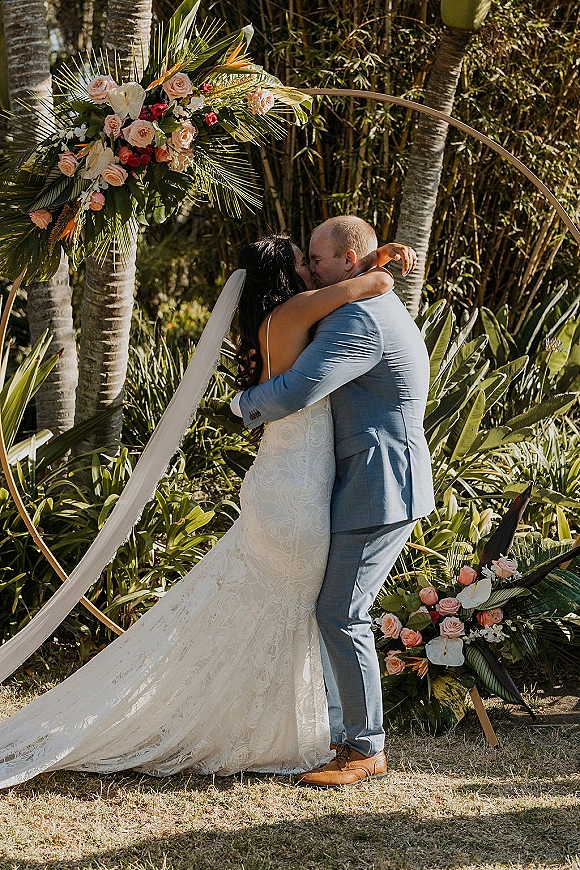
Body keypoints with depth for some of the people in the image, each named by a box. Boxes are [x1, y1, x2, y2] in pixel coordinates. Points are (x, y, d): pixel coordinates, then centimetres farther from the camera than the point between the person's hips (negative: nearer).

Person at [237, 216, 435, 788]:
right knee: (315, 603, 14)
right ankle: (329, 730, 20)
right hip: (365, 485, 11)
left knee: (342, 615, -7)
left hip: (381, 489, -11)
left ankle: (366, 750, 2)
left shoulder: (360, 321, -18)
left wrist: (247, 404, -6)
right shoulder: (381, 310, 18)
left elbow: (296, 391, -26)